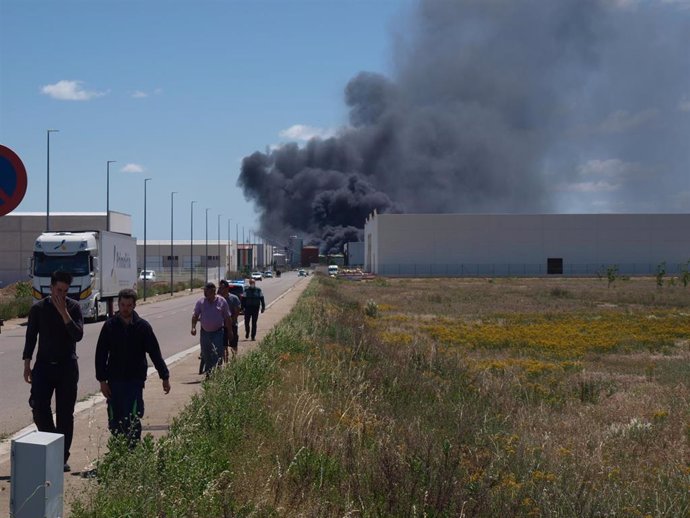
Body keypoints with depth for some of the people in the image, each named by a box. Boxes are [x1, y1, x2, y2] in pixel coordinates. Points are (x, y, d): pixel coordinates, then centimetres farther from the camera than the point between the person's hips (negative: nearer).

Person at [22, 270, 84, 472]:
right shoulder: (38, 308, 1)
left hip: (67, 366, -1)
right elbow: (30, 337, 6)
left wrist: (63, 312, -19)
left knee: (65, 413, 2)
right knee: (39, 408, -12)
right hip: (44, 365, 1)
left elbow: (78, 335, -13)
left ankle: (62, 457, 11)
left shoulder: (74, 307, -2)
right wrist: (27, 364, 1)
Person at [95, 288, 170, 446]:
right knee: (114, 421, 6)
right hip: (114, 381, 2)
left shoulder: (143, 326, -2)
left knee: (132, 420, -9)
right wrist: (102, 380, -3)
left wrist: (165, 377, 2)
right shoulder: (110, 326, 1)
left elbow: (155, 353, 2)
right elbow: (101, 354, 3)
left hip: (135, 381, -2)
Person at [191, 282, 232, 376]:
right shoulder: (200, 302, 3)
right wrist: (193, 327, -14)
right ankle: (207, 372, 24)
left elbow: (227, 318, 4)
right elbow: (195, 315, 1)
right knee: (206, 354, 10)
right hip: (205, 332, 3)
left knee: (218, 353, -13)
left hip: (218, 332, -3)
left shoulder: (222, 301, -1)